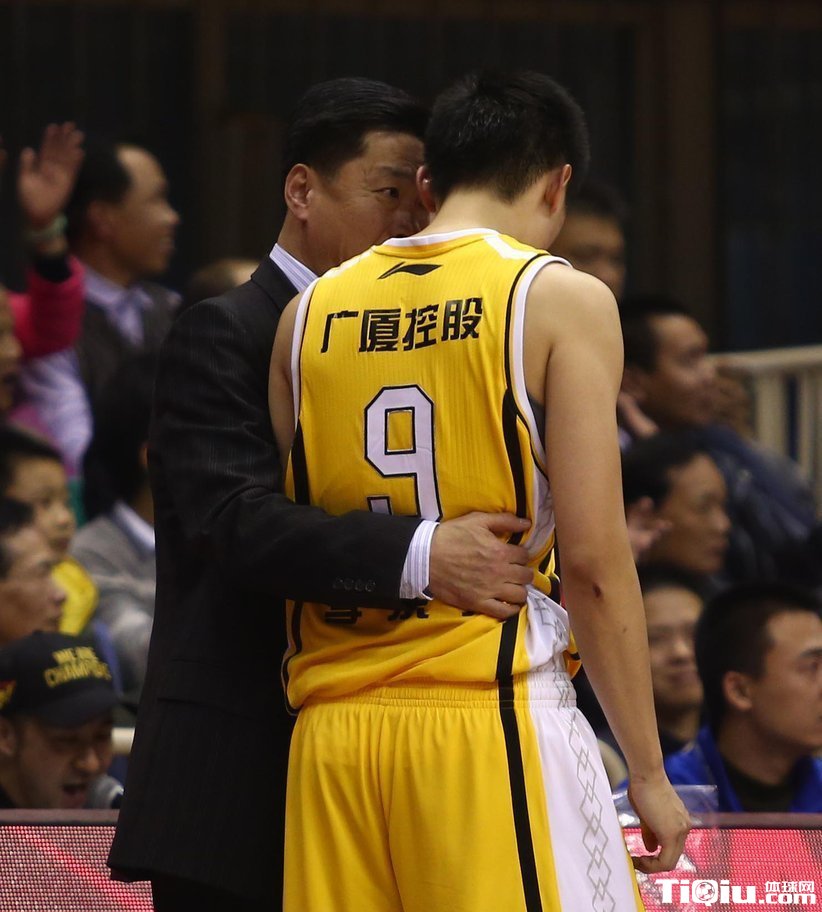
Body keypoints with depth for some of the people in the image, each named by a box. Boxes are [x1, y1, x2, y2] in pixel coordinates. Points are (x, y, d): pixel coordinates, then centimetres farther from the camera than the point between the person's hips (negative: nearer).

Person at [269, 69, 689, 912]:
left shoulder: (310, 313, 12)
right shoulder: (561, 301, -2)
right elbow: (593, 558, -7)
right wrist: (647, 771, -2)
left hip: (333, 734, 5)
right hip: (493, 716, -5)